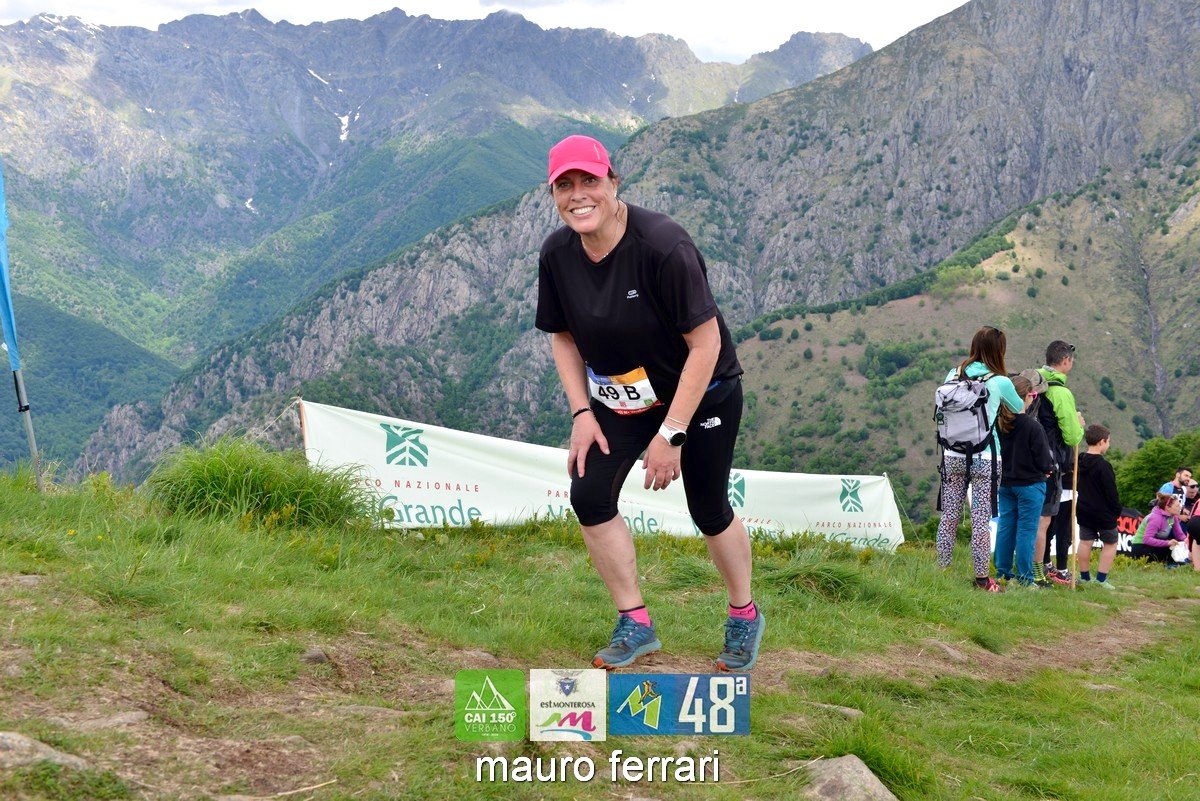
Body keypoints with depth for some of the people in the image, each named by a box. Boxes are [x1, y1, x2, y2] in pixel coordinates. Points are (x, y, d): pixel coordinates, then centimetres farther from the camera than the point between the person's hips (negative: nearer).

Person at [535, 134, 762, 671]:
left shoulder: (662, 245, -29)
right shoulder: (557, 254, -12)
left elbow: (705, 344, -26)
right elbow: (563, 336, 4)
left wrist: (671, 433, -26)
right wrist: (581, 412, -7)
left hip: (700, 391, -5)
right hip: (620, 398, 5)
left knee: (709, 511, 3)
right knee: (589, 495, -11)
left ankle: (744, 617, 30)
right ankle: (635, 625, 5)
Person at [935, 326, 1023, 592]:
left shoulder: (953, 376, 3)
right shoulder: (1000, 382, -5)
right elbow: (1020, 409, 13)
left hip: (953, 457, 3)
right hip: (985, 459, -3)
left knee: (949, 516, 10)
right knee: (981, 520, 1)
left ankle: (942, 570, 15)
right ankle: (982, 578, 4)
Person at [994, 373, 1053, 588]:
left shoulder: (998, 423, -3)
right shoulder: (1032, 427, -20)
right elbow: (1044, 460, -14)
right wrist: (1049, 469, 7)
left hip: (1005, 483, 6)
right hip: (1029, 484, -6)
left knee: (1005, 526, 13)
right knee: (1026, 530, 0)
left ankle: (1002, 572, 18)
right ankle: (1024, 578, 3)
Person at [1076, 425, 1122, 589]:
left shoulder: (1080, 461, 3)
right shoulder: (1103, 465, -20)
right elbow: (1111, 492, -16)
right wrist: (1117, 510, -4)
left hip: (1084, 512, 6)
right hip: (1103, 513, -6)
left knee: (1085, 542, 13)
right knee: (1110, 543, 7)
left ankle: (1084, 576, 17)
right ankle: (1101, 578, 1)